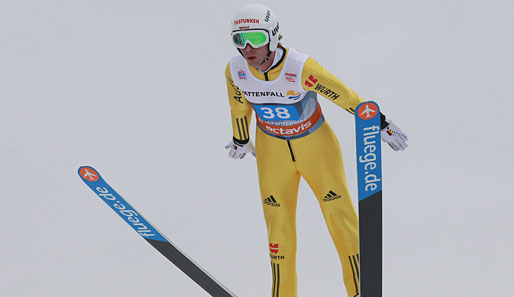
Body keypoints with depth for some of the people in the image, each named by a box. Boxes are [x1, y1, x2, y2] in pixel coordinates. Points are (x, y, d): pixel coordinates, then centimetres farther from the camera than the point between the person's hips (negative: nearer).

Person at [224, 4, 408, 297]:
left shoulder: (301, 68, -31)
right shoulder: (235, 70, -18)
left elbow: (346, 96, -20)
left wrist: (382, 124, -9)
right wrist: (241, 141, 19)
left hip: (316, 145, -3)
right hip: (272, 150, 3)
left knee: (341, 217, 3)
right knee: (278, 225, 9)